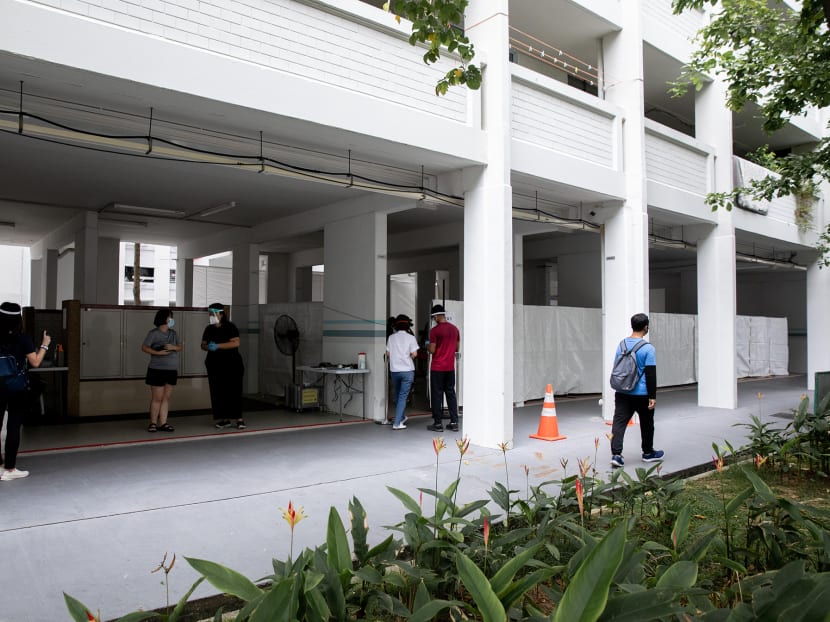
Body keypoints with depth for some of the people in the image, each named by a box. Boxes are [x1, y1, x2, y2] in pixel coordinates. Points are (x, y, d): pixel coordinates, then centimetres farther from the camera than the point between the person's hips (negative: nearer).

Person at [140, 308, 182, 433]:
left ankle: (163, 423, 9)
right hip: (157, 370, -5)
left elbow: (180, 347, 12)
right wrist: (158, 352, -20)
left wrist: (173, 347, -10)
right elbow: (144, 348, -8)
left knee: (166, 398, 5)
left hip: (172, 370, 5)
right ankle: (153, 423, 9)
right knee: (157, 398, -2)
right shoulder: (154, 333, -4)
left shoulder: (173, 333, 12)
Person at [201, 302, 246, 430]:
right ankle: (225, 419, 8)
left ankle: (239, 419, -3)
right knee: (218, 392, 2)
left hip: (231, 363, -5)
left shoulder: (230, 326, -5)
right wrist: (208, 347, -11)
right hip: (214, 364, 5)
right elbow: (203, 344, 14)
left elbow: (236, 343, -16)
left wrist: (217, 346, -22)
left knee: (234, 391, -6)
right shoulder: (209, 329, 10)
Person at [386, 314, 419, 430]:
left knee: (397, 395, 20)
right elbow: (414, 354, -10)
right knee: (403, 396, 0)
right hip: (407, 370, -3)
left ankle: (401, 417, 35)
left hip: (394, 370, 3)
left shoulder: (391, 337, 2)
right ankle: (397, 423, -4)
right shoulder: (410, 337, -6)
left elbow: (387, 354, 3)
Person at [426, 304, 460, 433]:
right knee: (451, 394, 11)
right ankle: (454, 422, 11)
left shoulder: (435, 330, -13)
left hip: (437, 368, -6)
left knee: (437, 395, 1)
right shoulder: (454, 329, 7)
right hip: (450, 368, 6)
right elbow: (457, 348, 13)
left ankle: (437, 424, 4)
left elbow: (432, 350, -14)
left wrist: (427, 346, 6)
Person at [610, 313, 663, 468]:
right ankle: (648, 453, 30)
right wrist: (653, 396, -9)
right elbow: (651, 374, -14)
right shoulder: (647, 348, -13)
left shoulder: (622, 345, 5)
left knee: (619, 422, -1)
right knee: (647, 424, 15)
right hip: (642, 394, -4)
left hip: (622, 392, 4)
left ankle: (616, 454, -11)